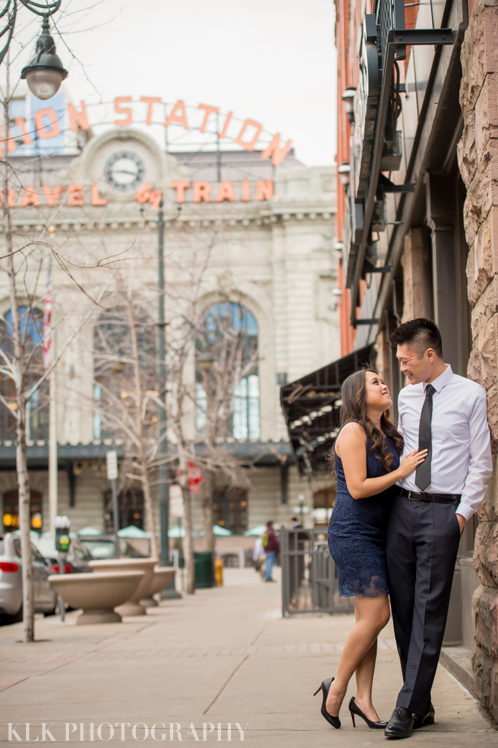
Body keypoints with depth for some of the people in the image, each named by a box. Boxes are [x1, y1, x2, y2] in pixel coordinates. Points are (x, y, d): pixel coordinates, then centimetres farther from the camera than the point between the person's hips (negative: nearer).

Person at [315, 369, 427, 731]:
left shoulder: (387, 434, 15)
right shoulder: (354, 432, -11)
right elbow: (358, 488, -18)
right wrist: (401, 472, -14)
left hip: (377, 536, 8)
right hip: (353, 534, -8)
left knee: (369, 618, 5)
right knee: (376, 615, -12)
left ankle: (363, 699, 7)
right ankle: (337, 687, 2)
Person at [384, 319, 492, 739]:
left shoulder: (471, 395, -3)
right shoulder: (407, 397, 13)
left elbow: (482, 462, -2)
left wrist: (464, 512, -8)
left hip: (444, 511, -5)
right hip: (404, 507, 6)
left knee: (429, 610, -6)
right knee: (404, 607, 4)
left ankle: (408, 708, -4)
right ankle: (421, 705, 12)